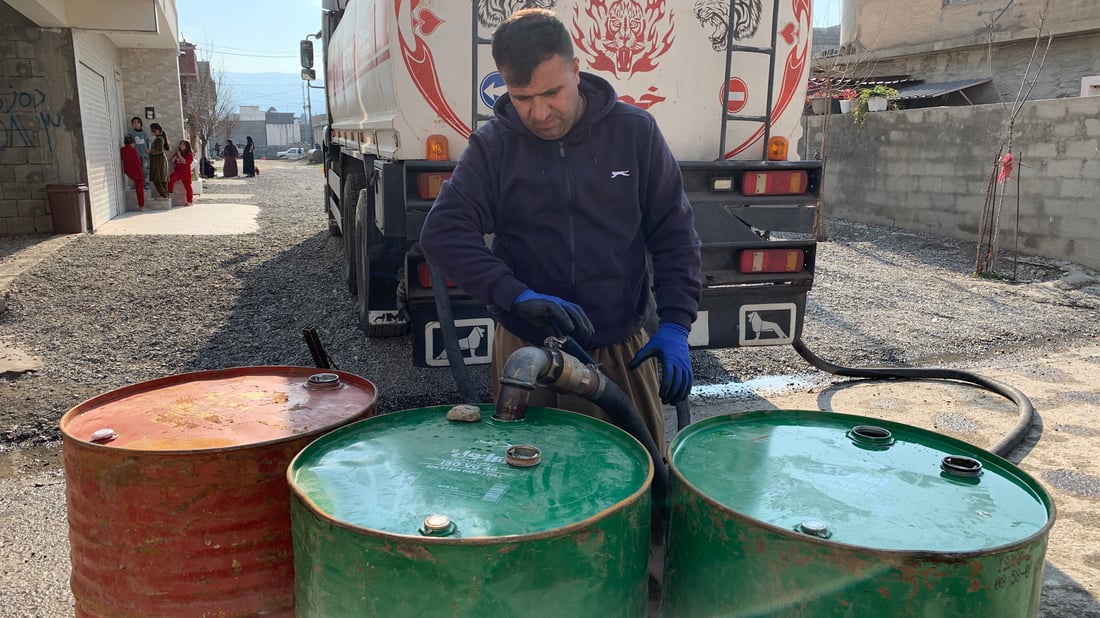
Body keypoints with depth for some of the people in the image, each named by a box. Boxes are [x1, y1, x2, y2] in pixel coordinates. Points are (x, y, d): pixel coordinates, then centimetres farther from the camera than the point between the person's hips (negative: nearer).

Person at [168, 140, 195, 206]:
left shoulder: (189, 155, -3)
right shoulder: (178, 153, 16)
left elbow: (185, 162, -19)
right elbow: (172, 161, 10)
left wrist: (179, 155, -15)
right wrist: (176, 155, -2)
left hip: (186, 173, -4)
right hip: (177, 171, 4)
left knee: (187, 186, -1)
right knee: (170, 178, -25)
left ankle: (190, 201, 7)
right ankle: (169, 192, -16)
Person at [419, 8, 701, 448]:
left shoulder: (635, 132, -2)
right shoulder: (493, 146, -3)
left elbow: (674, 233, 2)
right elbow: (443, 232, -10)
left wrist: (675, 325, -8)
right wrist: (517, 295, -23)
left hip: (622, 349, 0)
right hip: (525, 350, 0)